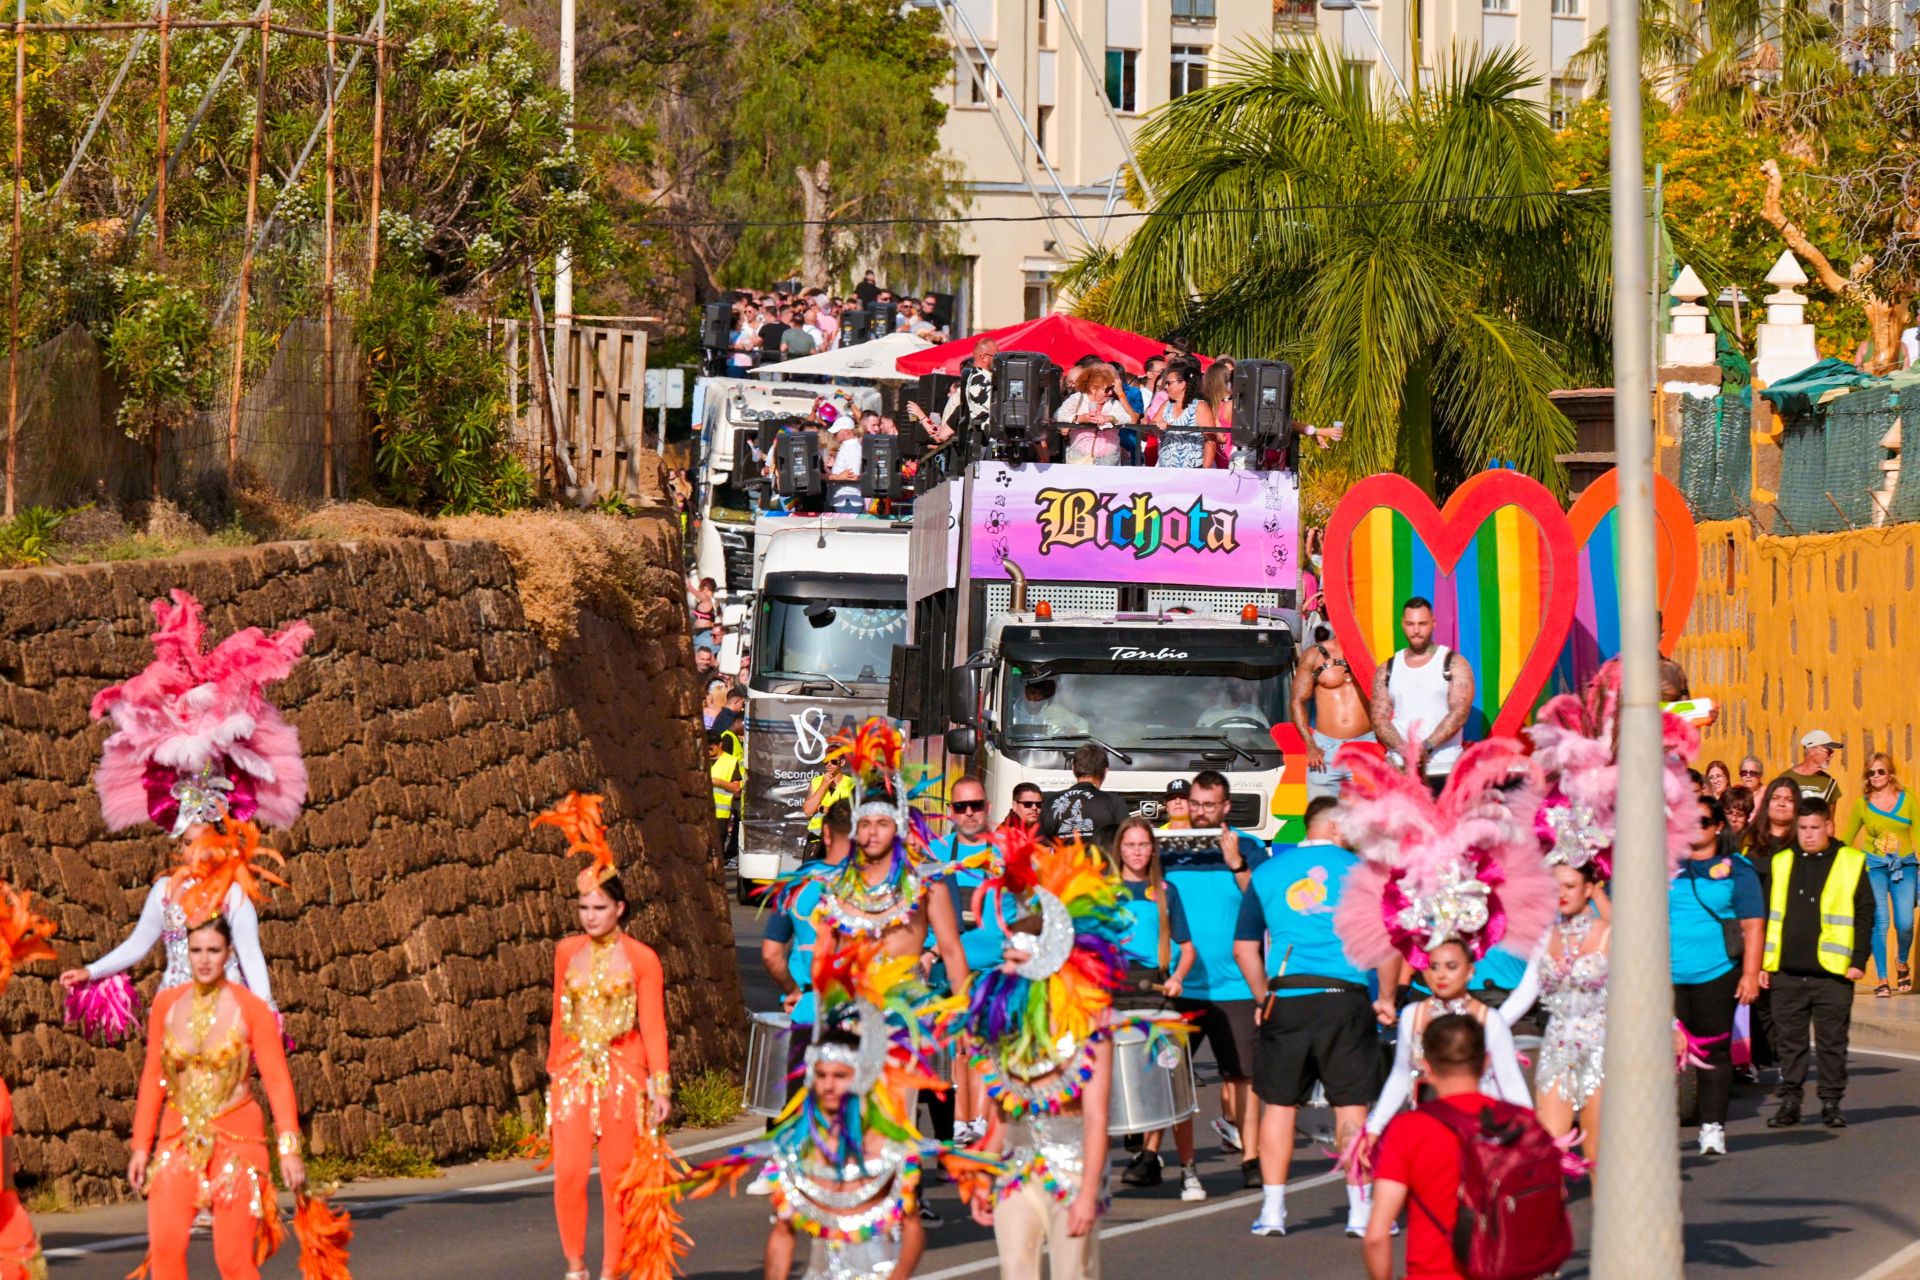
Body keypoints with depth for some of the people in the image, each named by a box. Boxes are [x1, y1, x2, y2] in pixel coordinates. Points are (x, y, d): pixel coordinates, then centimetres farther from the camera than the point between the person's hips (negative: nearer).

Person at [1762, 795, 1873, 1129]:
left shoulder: (1851, 864, 2)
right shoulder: (1782, 863, 10)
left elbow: (1865, 914, 2)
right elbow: (1765, 915, 13)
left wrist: (1859, 961, -4)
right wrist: (1763, 962, 8)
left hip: (1833, 975, -3)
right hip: (1787, 973, 3)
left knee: (1832, 1041, 3)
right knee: (1789, 1040, 6)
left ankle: (1831, 1102, 12)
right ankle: (1789, 1102, 13)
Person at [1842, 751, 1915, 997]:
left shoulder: (1907, 799, 3)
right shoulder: (1862, 804, 4)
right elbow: (1847, 838, 12)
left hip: (1904, 866, 0)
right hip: (1874, 866, 0)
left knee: (1905, 923, -7)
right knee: (1879, 922, -9)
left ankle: (1901, 962, 24)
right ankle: (1882, 979, 1)